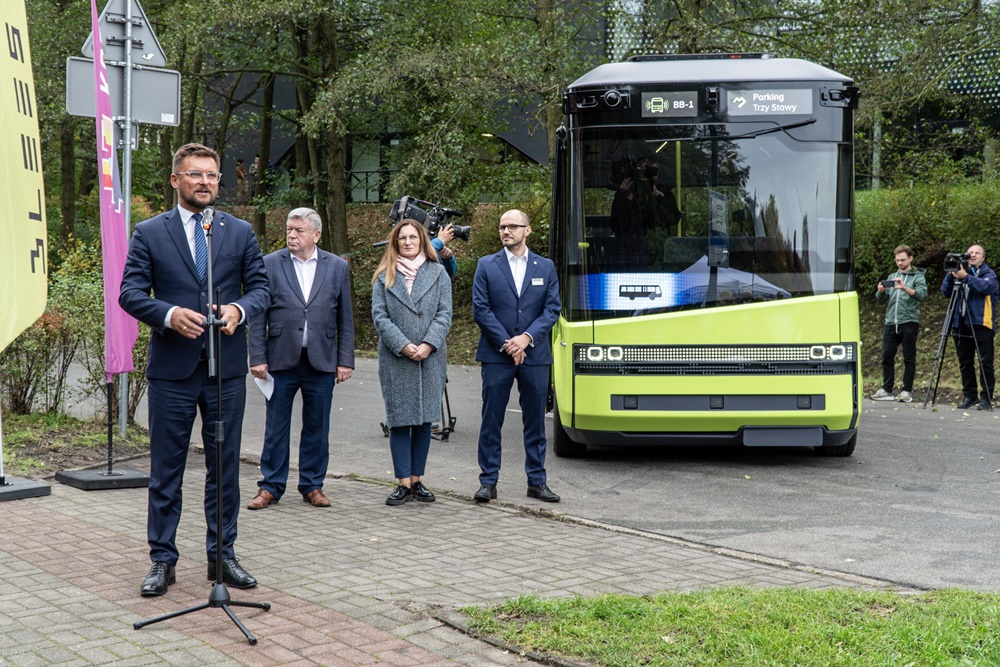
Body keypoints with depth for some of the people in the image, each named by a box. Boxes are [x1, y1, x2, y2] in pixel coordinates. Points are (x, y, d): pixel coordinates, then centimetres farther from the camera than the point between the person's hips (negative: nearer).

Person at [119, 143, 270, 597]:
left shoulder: (240, 232, 9)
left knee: (225, 467, 9)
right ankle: (162, 559, 14)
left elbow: (260, 288, 6)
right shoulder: (149, 234, 3)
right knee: (165, 469, 4)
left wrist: (239, 309, -15)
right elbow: (130, 292, -3)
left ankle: (222, 554, 20)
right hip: (172, 369, -2)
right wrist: (169, 314, -20)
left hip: (227, 368, 2)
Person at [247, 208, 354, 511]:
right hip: (281, 360, -1)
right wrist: (258, 357, -5)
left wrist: (345, 360, 2)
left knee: (317, 427, 8)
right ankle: (271, 486, 15)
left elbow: (345, 318, 7)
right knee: (275, 426, 4)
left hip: (322, 361, 1)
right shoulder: (270, 264, 3)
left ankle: (312, 485, 19)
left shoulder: (337, 267, 7)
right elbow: (258, 316, 2)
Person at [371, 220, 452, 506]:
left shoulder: (438, 273, 8)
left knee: (424, 420, 5)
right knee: (399, 420, -1)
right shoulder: (384, 276, 7)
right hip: (395, 359, -1)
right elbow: (379, 316, 0)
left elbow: (444, 314, 1)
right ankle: (404, 484, 2)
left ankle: (417, 480, 13)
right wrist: (403, 346, -13)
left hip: (430, 358, 1)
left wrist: (427, 346, -13)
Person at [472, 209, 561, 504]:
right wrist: (506, 343, -10)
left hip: (535, 355, 2)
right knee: (491, 421, 2)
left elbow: (552, 309, 3)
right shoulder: (486, 265, 4)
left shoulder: (546, 267, 9)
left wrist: (527, 337, -11)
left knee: (535, 421, 7)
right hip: (496, 356, -1)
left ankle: (537, 481, 15)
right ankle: (488, 482, 9)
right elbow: (480, 309, -3)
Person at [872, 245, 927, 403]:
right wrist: (881, 291, -11)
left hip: (909, 323, -5)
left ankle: (907, 391, 4)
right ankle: (886, 390, 8)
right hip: (891, 323, 5)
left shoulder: (918, 276, 5)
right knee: (887, 356, 2)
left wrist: (904, 288, -28)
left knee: (909, 358, 0)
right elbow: (881, 298, 12)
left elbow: (922, 294, -13)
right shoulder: (892, 276, 19)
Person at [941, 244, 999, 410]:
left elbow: (985, 287, -18)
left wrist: (965, 277, -26)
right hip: (960, 325, 4)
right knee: (965, 363, 7)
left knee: (985, 363, -4)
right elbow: (945, 291, 5)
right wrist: (950, 275, -11)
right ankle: (969, 396, 15)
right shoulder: (959, 271, 15)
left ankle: (986, 398, 0)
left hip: (981, 324, -4)